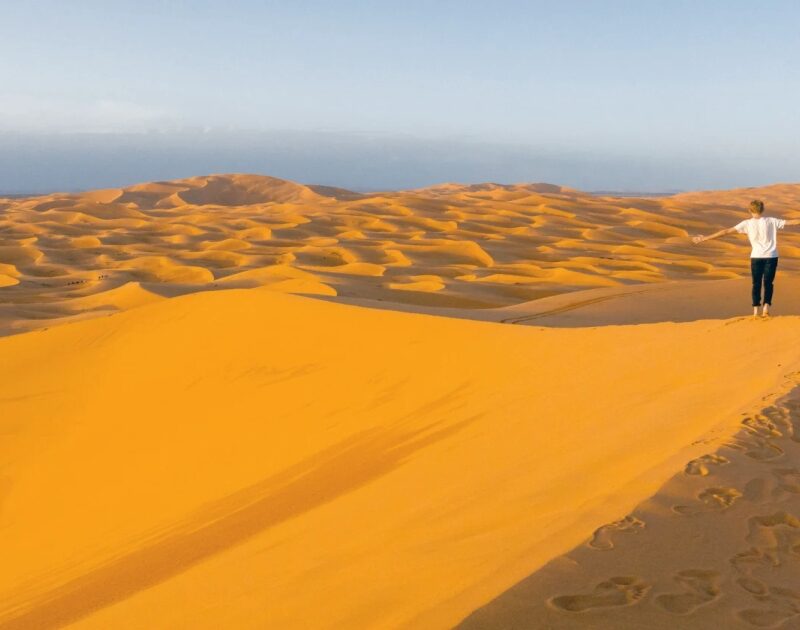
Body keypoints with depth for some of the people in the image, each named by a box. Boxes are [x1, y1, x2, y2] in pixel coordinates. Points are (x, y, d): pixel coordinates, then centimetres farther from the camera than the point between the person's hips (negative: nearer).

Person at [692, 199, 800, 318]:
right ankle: (766, 308, -2)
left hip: (756, 257, 0)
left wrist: (705, 238, -4)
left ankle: (755, 311, 4)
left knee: (756, 283, 10)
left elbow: (726, 231, -5)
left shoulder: (747, 224, -1)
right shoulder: (771, 221, 1)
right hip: (771, 256, 0)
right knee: (768, 283, 11)